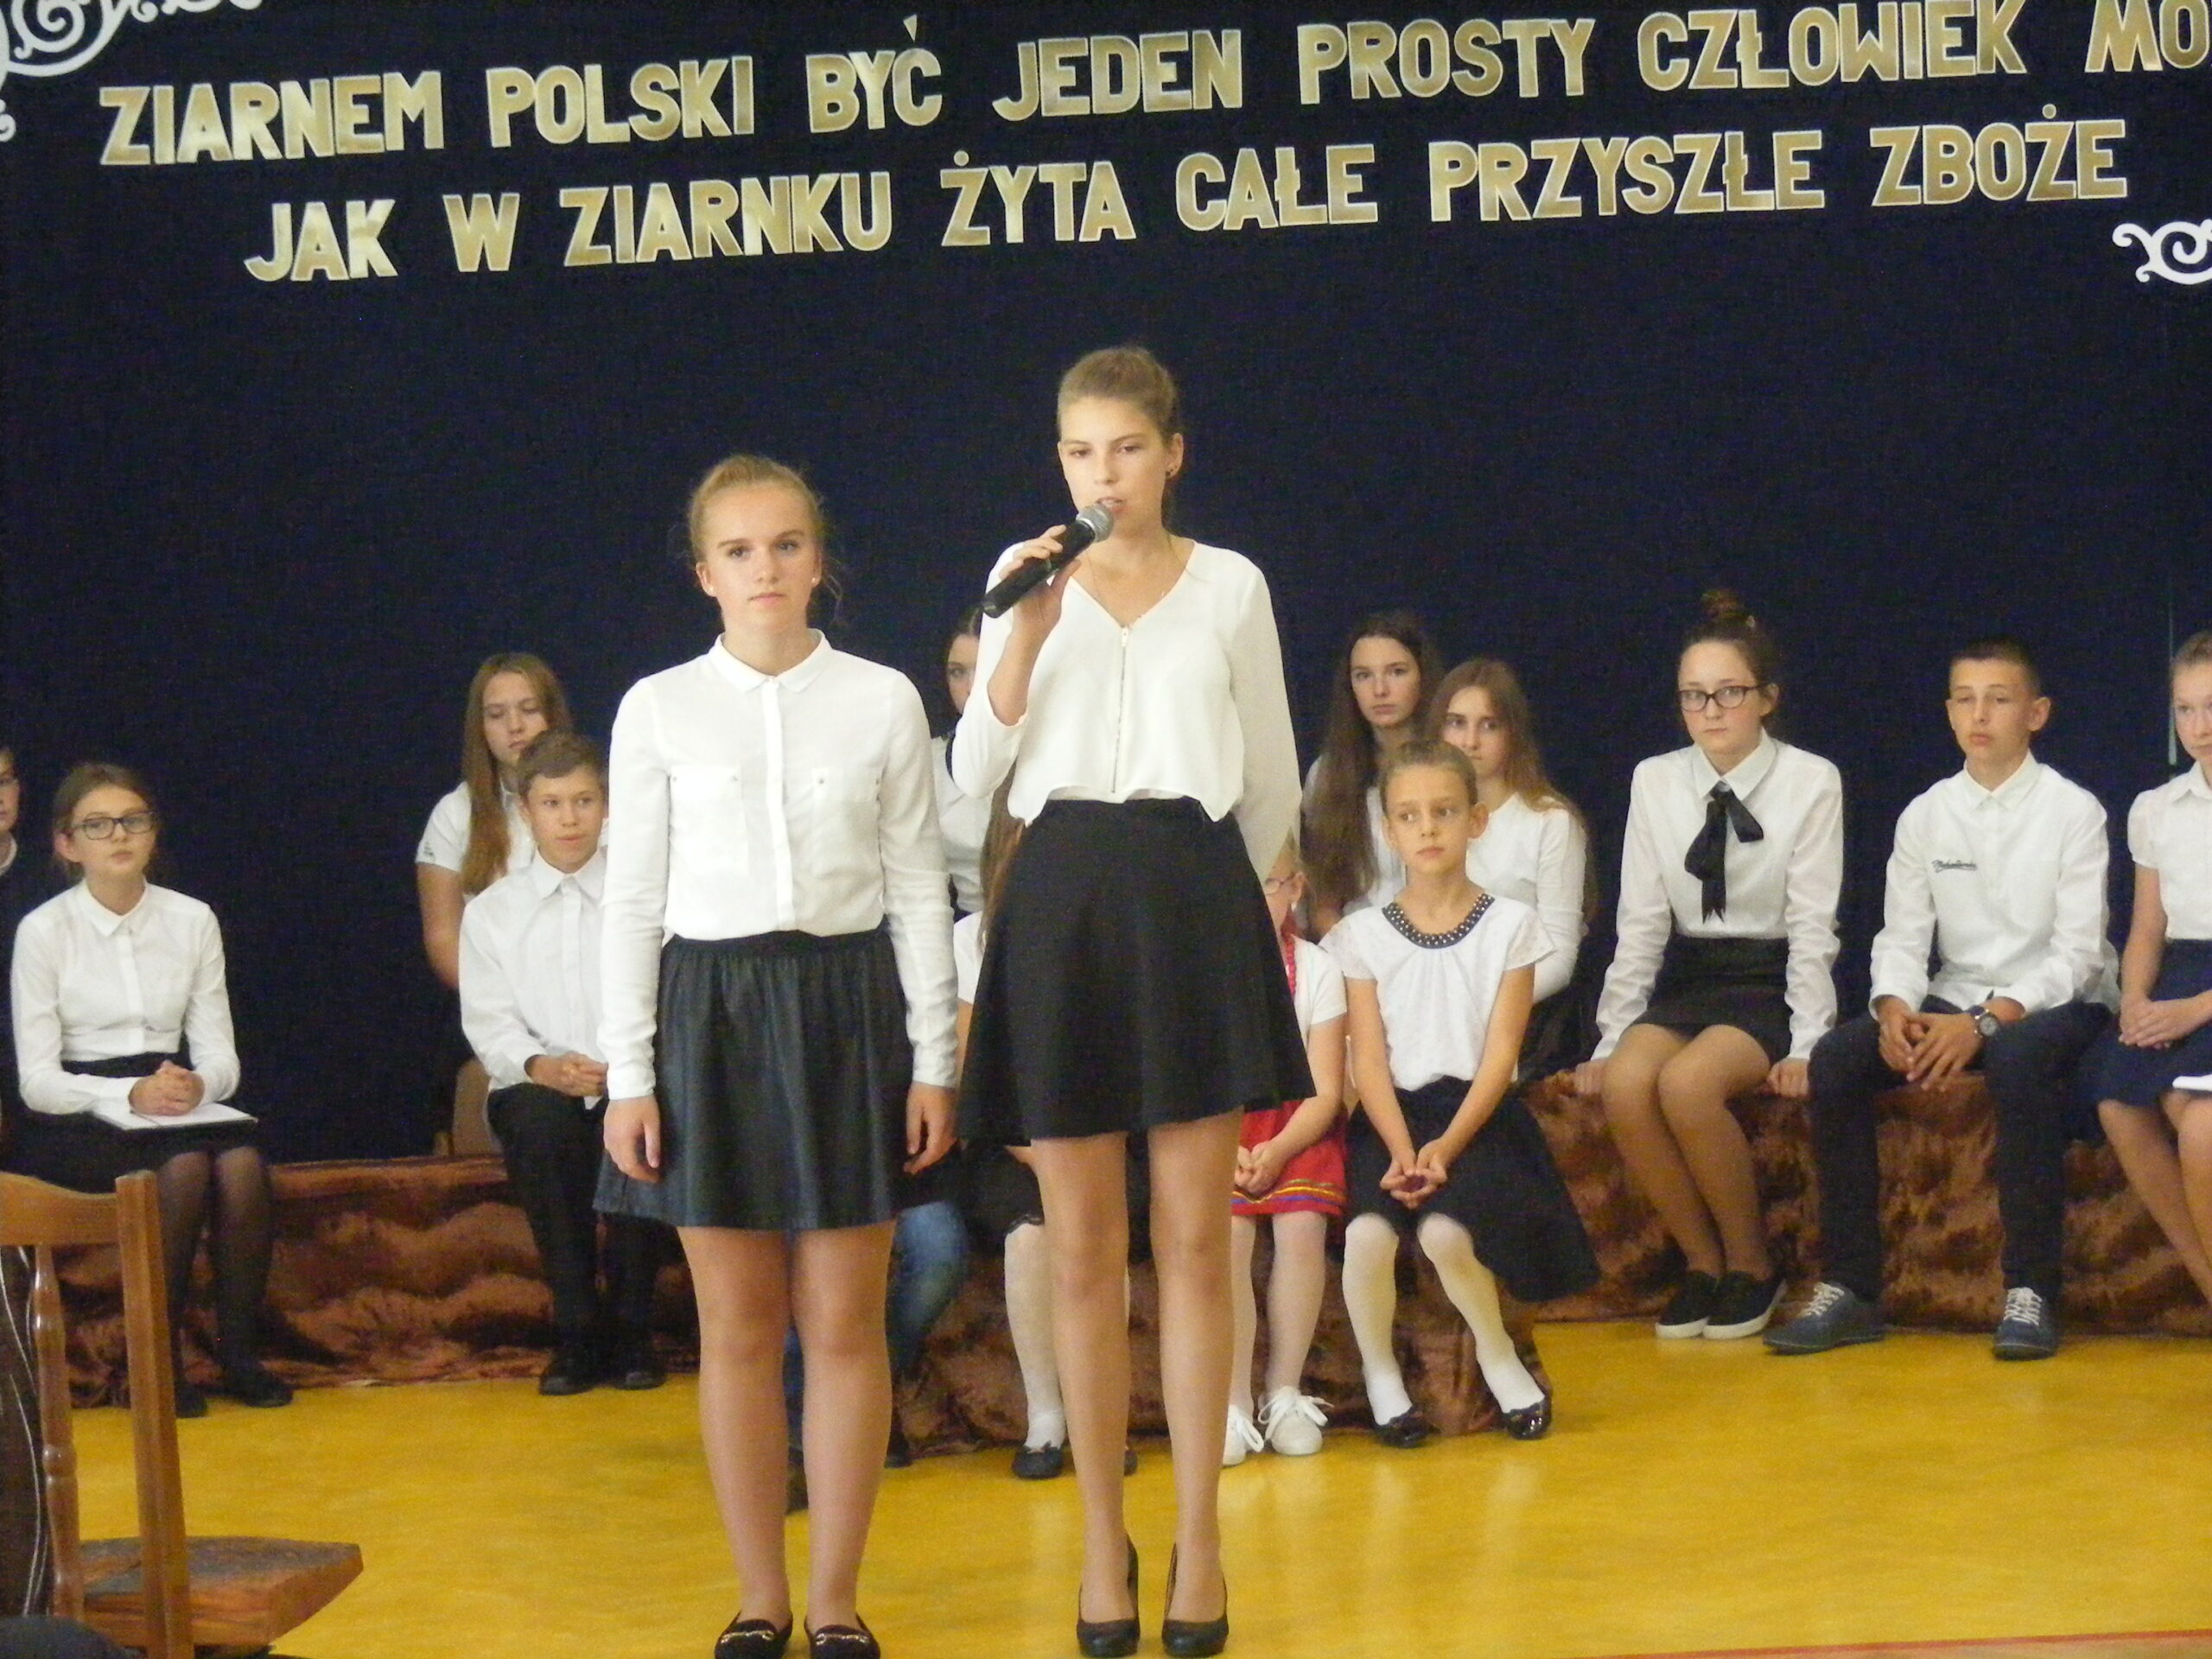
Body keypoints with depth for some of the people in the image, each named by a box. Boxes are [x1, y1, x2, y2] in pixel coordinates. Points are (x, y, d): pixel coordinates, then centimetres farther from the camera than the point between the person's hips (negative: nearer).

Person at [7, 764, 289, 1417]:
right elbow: (37, 1080, -9)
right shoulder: (44, 930, -4)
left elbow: (219, 1055, 5)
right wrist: (131, 1095, -25)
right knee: (184, 1165, -34)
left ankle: (240, 1354, -20)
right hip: (77, 1116, -4)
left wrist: (197, 1085, -20)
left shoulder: (193, 920, 7)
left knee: (242, 1159, -30)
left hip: (179, 1098, 4)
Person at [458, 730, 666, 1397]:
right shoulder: (491, 912, 13)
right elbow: (488, 1024, 4)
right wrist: (540, 1066, -17)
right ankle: (577, 1333, -25)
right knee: (536, 1119, -35)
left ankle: (631, 1331, -21)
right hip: (538, 1089, 0)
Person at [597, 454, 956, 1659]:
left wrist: (932, 1061, 1)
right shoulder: (659, 710, 1)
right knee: (737, 1330, 5)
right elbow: (632, 897, 3)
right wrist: (628, 1076, -1)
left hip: (848, 1006, 0)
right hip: (712, 1007, 0)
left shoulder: (883, 703, 2)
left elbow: (919, 890, 4)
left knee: (844, 1324, 2)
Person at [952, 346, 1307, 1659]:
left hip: (1196, 898, 0)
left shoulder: (1231, 586, 5)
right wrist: (1026, 637, -12)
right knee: (1084, 1251, 3)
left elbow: (1274, 784, 14)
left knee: (1195, 1242, 0)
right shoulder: (1026, 577, 6)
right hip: (1062, 901, 0)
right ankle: (1104, 1542, 13)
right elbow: (977, 772, 0)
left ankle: (1199, 1540, 9)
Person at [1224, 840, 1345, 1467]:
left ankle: (1285, 1393, -11)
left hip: (1295, 1127, 1)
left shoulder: (1317, 968, 0)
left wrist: (1278, 1151, -20)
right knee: (1228, 1227, -28)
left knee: (1302, 1222, -27)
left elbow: (1326, 1091, -3)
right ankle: (1234, 1404, -20)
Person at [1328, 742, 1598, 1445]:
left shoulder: (1510, 925, 4)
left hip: (1477, 1112, -1)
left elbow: (1501, 1053, -3)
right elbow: (1370, 1059, 0)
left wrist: (1447, 1146, -17)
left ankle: (1498, 1354, 0)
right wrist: (1401, 1150, -17)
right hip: (1392, 1117, 1)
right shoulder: (1363, 935, 7)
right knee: (1368, 1233, -29)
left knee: (1445, 1230, -30)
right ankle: (1379, 1374, -2)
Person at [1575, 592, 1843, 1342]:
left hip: (1769, 984, -4)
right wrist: (1612, 1035, -1)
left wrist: (1806, 1046, -14)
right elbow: (1641, 923, 5)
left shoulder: (1810, 782, -6)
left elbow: (1812, 927, -8)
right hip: (1684, 981, 4)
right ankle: (1701, 1260, -7)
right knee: (1624, 1082, -27)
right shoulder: (1656, 782, 5)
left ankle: (1750, 1263, -9)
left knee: (1687, 1082, -32)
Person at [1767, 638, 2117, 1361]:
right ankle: (1849, 1287, -19)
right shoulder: (1925, 816, 7)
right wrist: (1893, 1009, -20)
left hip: (2056, 1004, -4)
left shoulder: (2073, 812, -5)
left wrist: (1986, 1022, -26)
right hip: (1955, 1003, 4)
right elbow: (1902, 939, 4)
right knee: (1836, 1057, -21)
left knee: (2018, 1056, -39)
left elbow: (2078, 953, -12)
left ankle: (2031, 1290, -31)